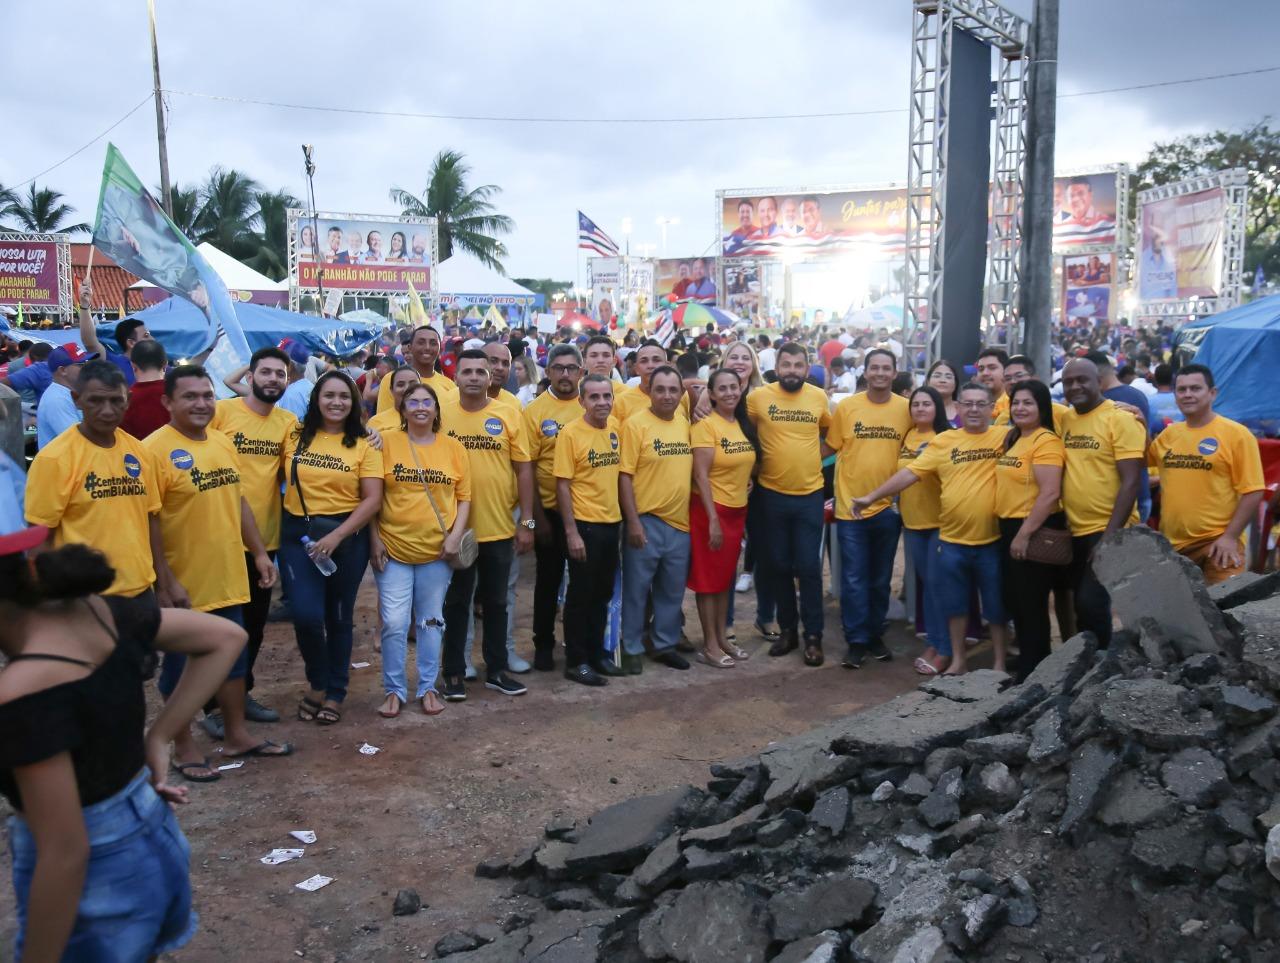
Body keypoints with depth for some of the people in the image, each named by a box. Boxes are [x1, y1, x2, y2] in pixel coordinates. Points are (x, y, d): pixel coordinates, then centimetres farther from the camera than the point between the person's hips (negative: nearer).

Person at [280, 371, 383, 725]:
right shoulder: (294, 436, 3)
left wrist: (336, 536, -15)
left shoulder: (364, 445, -2)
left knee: (339, 618, 9)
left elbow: (373, 499, -8)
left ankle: (334, 693, 26)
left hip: (347, 536, -1)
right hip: (298, 534, 1)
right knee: (306, 614, -11)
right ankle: (317, 682, 16)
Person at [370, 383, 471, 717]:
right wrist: (375, 539, -5)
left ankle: (427, 688, 24)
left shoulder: (453, 448, 3)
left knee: (431, 622, 11)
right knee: (394, 624, -1)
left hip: (437, 551, 1)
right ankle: (394, 690, 16)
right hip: (394, 549, -1)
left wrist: (455, 535, -7)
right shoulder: (387, 443, -1)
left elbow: (464, 496, 5)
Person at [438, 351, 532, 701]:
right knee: (456, 603, 10)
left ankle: (497, 670, 27)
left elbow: (523, 469, 2)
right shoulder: (440, 412, -2)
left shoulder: (509, 414, 0)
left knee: (496, 602, 14)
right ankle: (454, 673, 22)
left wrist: (526, 521, -1)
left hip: (500, 528, 1)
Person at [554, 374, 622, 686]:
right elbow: (563, 485, -13)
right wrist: (571, 532, -16)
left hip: (611, 523, 6)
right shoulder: (571, 433, -12)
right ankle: (576, 661, 15)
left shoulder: (615, 430, 4)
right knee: (581, 594, 3)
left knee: (603, 593, 15)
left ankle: (596, 654, 29)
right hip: (584, 525, -6)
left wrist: (627, 518, 10)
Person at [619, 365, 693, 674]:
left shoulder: (685, 423, 7)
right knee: (636, 589, 5)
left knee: (672, 591, 15)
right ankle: (632, 648, 18)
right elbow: (624, 475, -12)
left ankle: (665, 645, 29)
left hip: (679, 522, 5)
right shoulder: (635, 424, -10)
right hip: (646, 521, -5)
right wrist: (633, 521, -16)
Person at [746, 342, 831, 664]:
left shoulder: (819, 397, -1)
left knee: (809, 567, 0)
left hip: (810, 495, 0)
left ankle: (813, 636, 10)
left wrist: (816, 457, 7)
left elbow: (829, 431, 16)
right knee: (779, 566, 9)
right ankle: (787, 629, 24)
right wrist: (756, 462, -4)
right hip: (772, 494, 0)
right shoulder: (759, 396, -6)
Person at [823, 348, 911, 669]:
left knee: (880, 579, 13)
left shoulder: (906, 408, -1)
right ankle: (856, 641, 11)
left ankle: (875, 636, 27)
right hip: (851, 506, -1)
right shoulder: (846, 406, -3)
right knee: (854, 580, 1)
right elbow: (829, 447, 4)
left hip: (888, 507, 2)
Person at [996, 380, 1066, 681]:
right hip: (1009, 528, 9)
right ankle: (1028, 663, 31)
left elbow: (1050, 494, -23)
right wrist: (1011, 531, 14)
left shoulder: (1046, 441, -15)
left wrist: (1024, 535, -22)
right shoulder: (1012, 439, 12)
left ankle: (1033, 673, 13)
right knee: (1014, 601, 17)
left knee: (1031, 604, 1)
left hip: (1035, 531, -9)